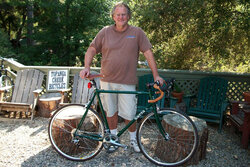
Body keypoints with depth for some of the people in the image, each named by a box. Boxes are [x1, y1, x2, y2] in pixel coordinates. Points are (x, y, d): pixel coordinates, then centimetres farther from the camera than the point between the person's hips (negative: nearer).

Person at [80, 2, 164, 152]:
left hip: (127, 82, -2)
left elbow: (148, 53, -1)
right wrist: (87, 67, -9)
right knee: (110, 111, 14)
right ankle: (113, 137, 37)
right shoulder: (105, 32, 4)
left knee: (129, 114, 2)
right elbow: (92, 50, 7)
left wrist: (156, 75, -6)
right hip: (107, 81, 2)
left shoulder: (137, 32, 0)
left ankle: (133, 139, 29)